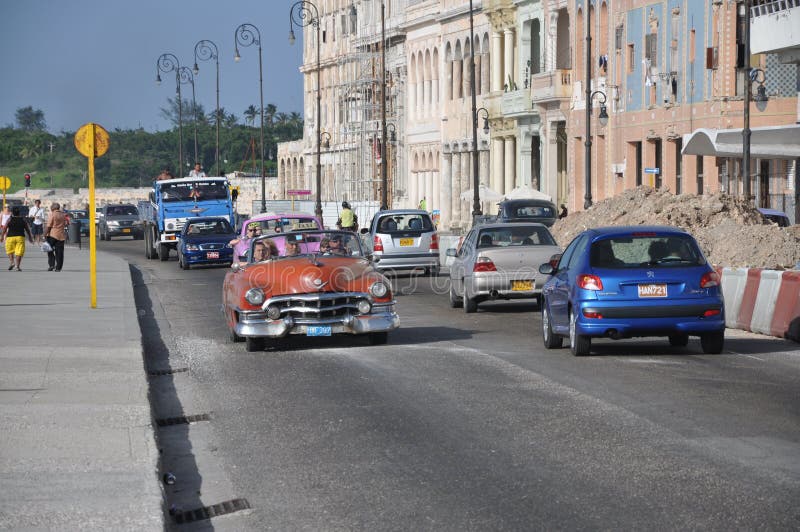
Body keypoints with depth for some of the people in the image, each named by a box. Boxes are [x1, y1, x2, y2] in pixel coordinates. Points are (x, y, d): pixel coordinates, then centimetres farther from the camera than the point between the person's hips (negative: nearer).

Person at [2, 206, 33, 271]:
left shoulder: (10, 219, -1)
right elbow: (27, 230, 10)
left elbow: (4, 229, -5)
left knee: (10, 251, 15)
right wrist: (30, 237, 21)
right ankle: (17, 266, -5)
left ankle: (12, 262, -3)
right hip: (20, 237, 1)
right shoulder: (23, 220, 6)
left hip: (10, 237, -1)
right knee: (19, 252, 2)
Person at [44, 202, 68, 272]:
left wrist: (45, 234, -8)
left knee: (50, 251, 7)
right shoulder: (63, 215, 9)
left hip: (52, 235, -5)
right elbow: (66, 224, 16)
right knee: (59, 252, 6)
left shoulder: (52, 215, -8)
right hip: (61, 236, 5)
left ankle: (51, 265, -5)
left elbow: (48, 226, -11)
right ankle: (58, 267, 4)